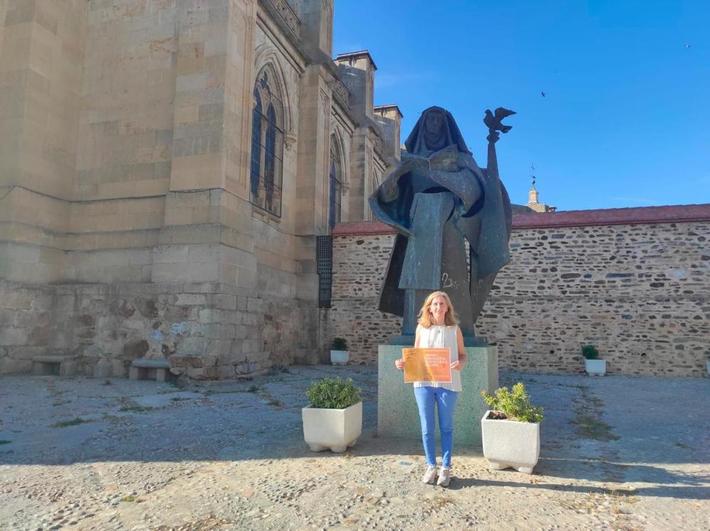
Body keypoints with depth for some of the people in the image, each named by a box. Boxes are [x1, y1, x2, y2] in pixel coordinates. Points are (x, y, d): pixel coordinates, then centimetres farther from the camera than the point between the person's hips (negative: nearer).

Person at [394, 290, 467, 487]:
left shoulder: (454, 329, 2)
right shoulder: (421, 328, 5)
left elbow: (463, 354, 5)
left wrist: (460, 364, -17)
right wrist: (403, 362, -7)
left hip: (447, 384, -1)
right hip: (423, 383, 1)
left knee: (446, 427, 9)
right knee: (427, 428, 8)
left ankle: (445, 468, 21)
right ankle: (430, 467, 23)